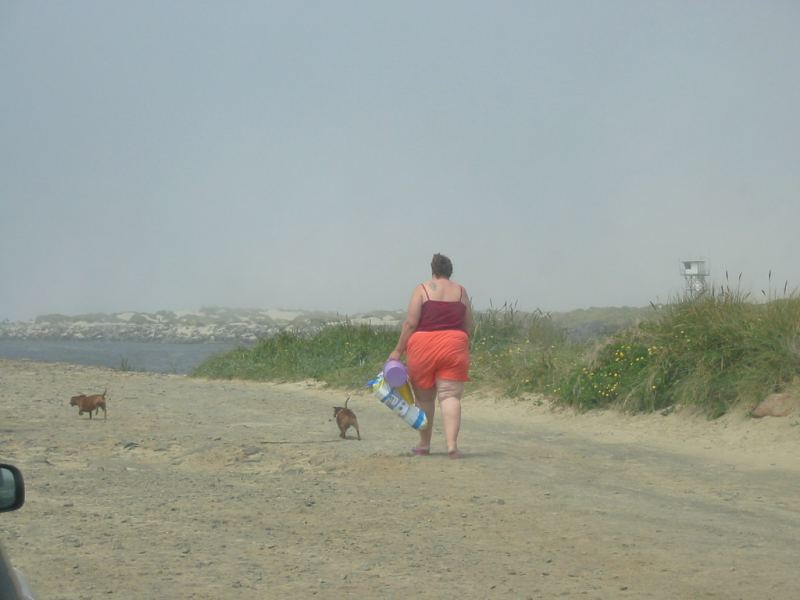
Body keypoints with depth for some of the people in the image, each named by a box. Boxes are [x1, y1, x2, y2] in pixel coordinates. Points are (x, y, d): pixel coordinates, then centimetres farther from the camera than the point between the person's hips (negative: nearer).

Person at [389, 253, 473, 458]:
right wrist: (463, 348, 27)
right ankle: (452, 445, -20)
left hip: (423, 347, -1)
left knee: (424, 398, 13)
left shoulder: (422, 289, 0)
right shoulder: (461, 291, 10)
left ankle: (424, 444, 23)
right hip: (453, 346, 1)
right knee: (450, 396, -4)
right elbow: (468, 326, 12)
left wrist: (398, 350, 0)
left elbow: (410, 323, -6)